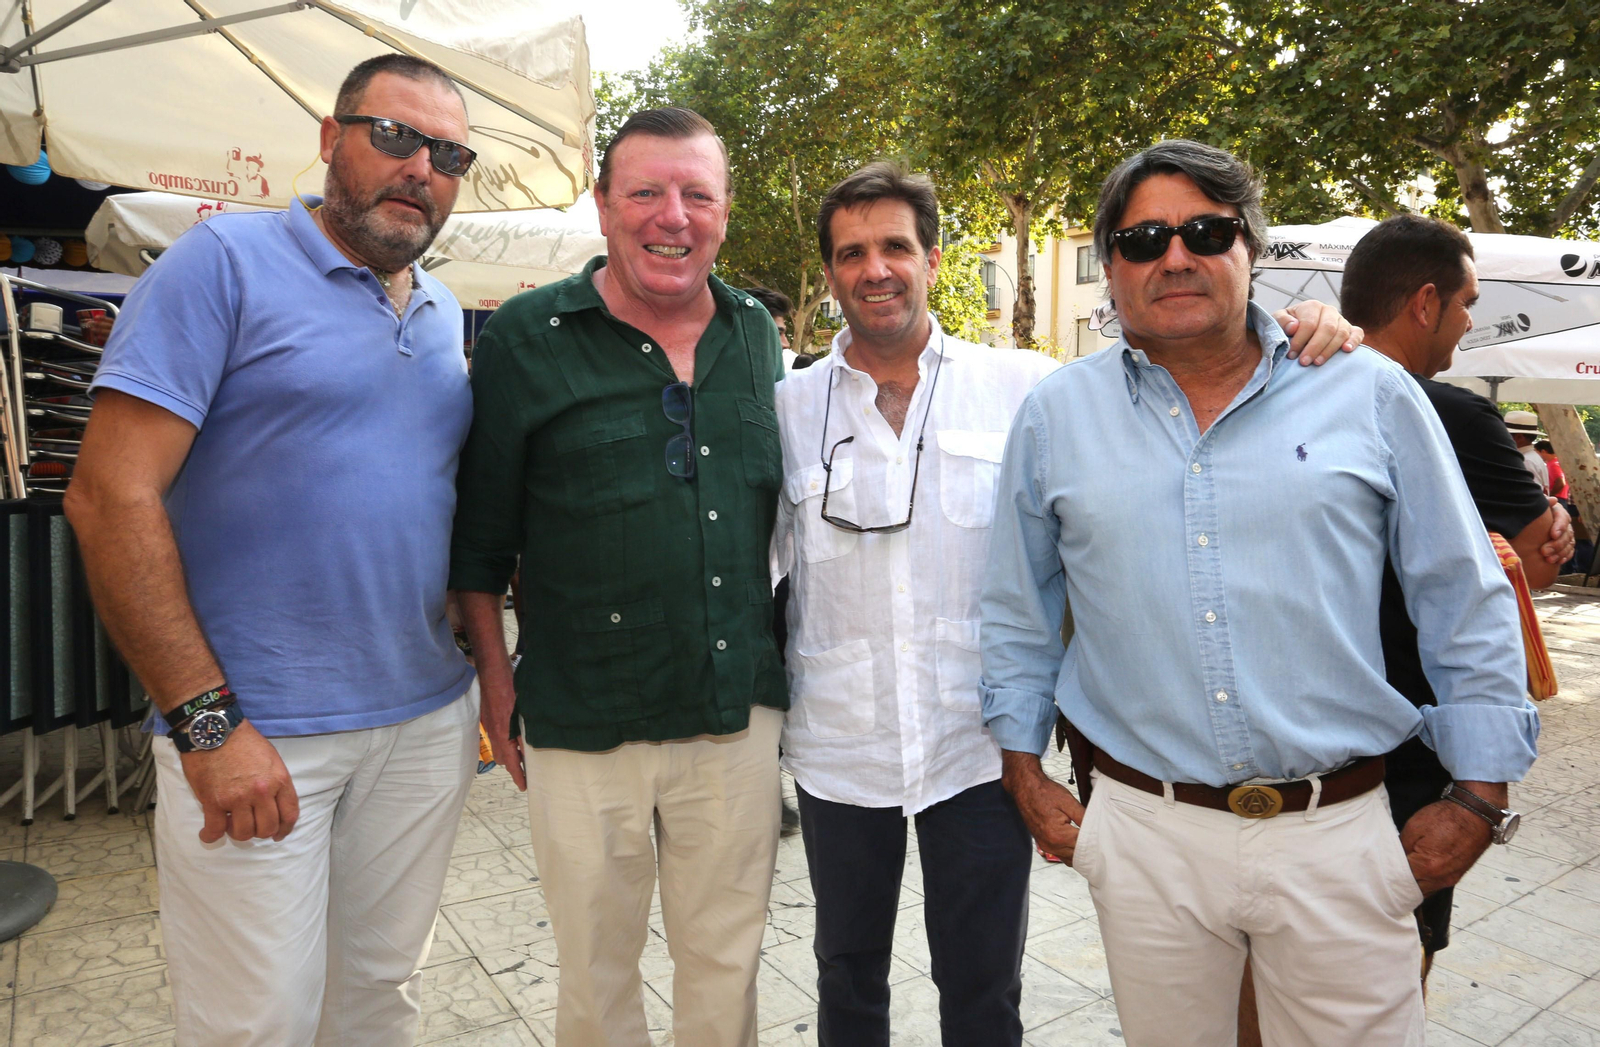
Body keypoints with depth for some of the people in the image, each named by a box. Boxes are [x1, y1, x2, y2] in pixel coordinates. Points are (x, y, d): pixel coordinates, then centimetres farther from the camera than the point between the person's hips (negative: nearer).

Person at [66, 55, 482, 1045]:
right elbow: (111, 497, -14)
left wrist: (484, 665, 7)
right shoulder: (229, 260, -8)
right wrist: (207, 722, -17)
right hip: (252, 734, -5)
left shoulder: (446, 314, 11)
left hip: (430, 722, 6)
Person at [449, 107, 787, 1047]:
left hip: (739, 717, 3)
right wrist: (497, 681, 1)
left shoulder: (758, 334, 6)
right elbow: (480, 531, 0)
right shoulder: (527, 337, -6)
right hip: (583, 726, -2)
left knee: (728, 961, 18)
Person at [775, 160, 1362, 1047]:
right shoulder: (789, 407, -1)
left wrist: (1301, 342, -12)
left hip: (979, 748, -1)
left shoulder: (1022, 387, -3)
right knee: (848, 974, 21)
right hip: (837, 750, 1)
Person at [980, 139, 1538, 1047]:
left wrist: (1479, 798, 4)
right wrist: (1026, 774, 8)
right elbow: (1017, 613, 9)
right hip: (1144, 834, 1)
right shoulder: (1055, 414, 2)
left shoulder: (1372, 394, 0)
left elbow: (1468, 606, 5)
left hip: (1337, 832, 0)